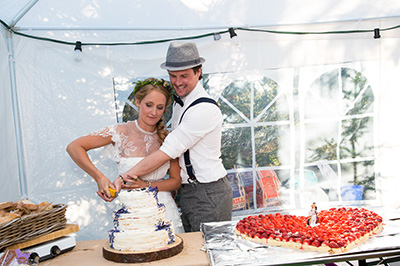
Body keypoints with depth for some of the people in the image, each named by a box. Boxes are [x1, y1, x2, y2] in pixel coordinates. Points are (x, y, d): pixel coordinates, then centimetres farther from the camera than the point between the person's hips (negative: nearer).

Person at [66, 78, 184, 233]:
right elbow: (74, 147, -9)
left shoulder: (167, 138, 3)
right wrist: (99, 177, -17)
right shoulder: (122, 132, -6)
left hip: (165, 210, 3)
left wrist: (146, 184, -11)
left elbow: (176, 180, 5)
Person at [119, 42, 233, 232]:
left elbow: (167, 153, -22)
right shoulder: (179, 103, 10)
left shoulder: (205, 109, -20)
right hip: (187, 192, 9)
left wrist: (123, 178, -20)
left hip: (209, 194, -9)